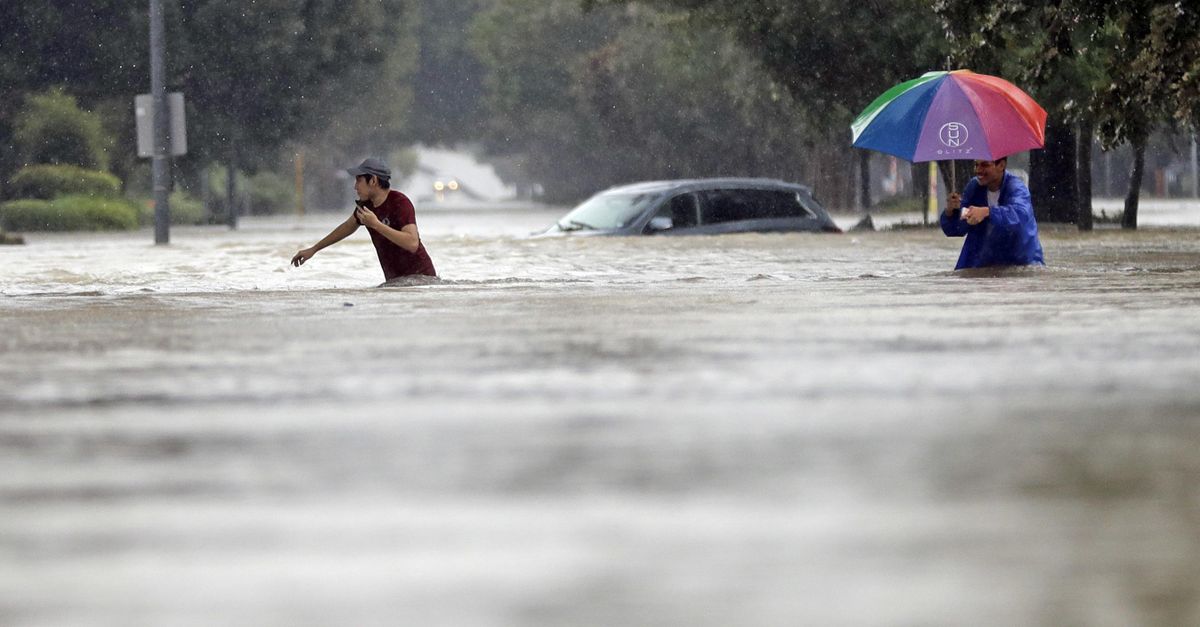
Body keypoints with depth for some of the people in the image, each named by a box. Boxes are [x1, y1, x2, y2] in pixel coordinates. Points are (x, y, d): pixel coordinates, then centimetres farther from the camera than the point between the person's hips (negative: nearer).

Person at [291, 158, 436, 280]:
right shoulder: (365, 204, 5)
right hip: (394, 280, 7)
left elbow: (412, 244, -32)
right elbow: (347, 228, 26)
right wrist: (313, 249, 33)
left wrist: (376, 224, -30)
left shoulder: (400, 203, -19)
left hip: (419, 277, -7)